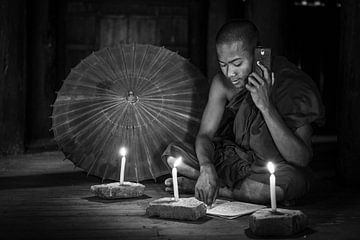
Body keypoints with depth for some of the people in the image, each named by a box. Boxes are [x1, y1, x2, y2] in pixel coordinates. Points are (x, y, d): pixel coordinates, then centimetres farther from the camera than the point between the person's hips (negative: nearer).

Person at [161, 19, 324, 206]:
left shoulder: (290, 86, -22)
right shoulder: (222, 83, -9)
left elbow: (302, 160, -27)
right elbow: (205, 134, -8)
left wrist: (266, 107, -35)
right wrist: (207, 167, -32)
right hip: (237, 162, 4)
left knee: (291, 181, -40)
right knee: (173, 154, -12)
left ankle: (197, 186, -21)